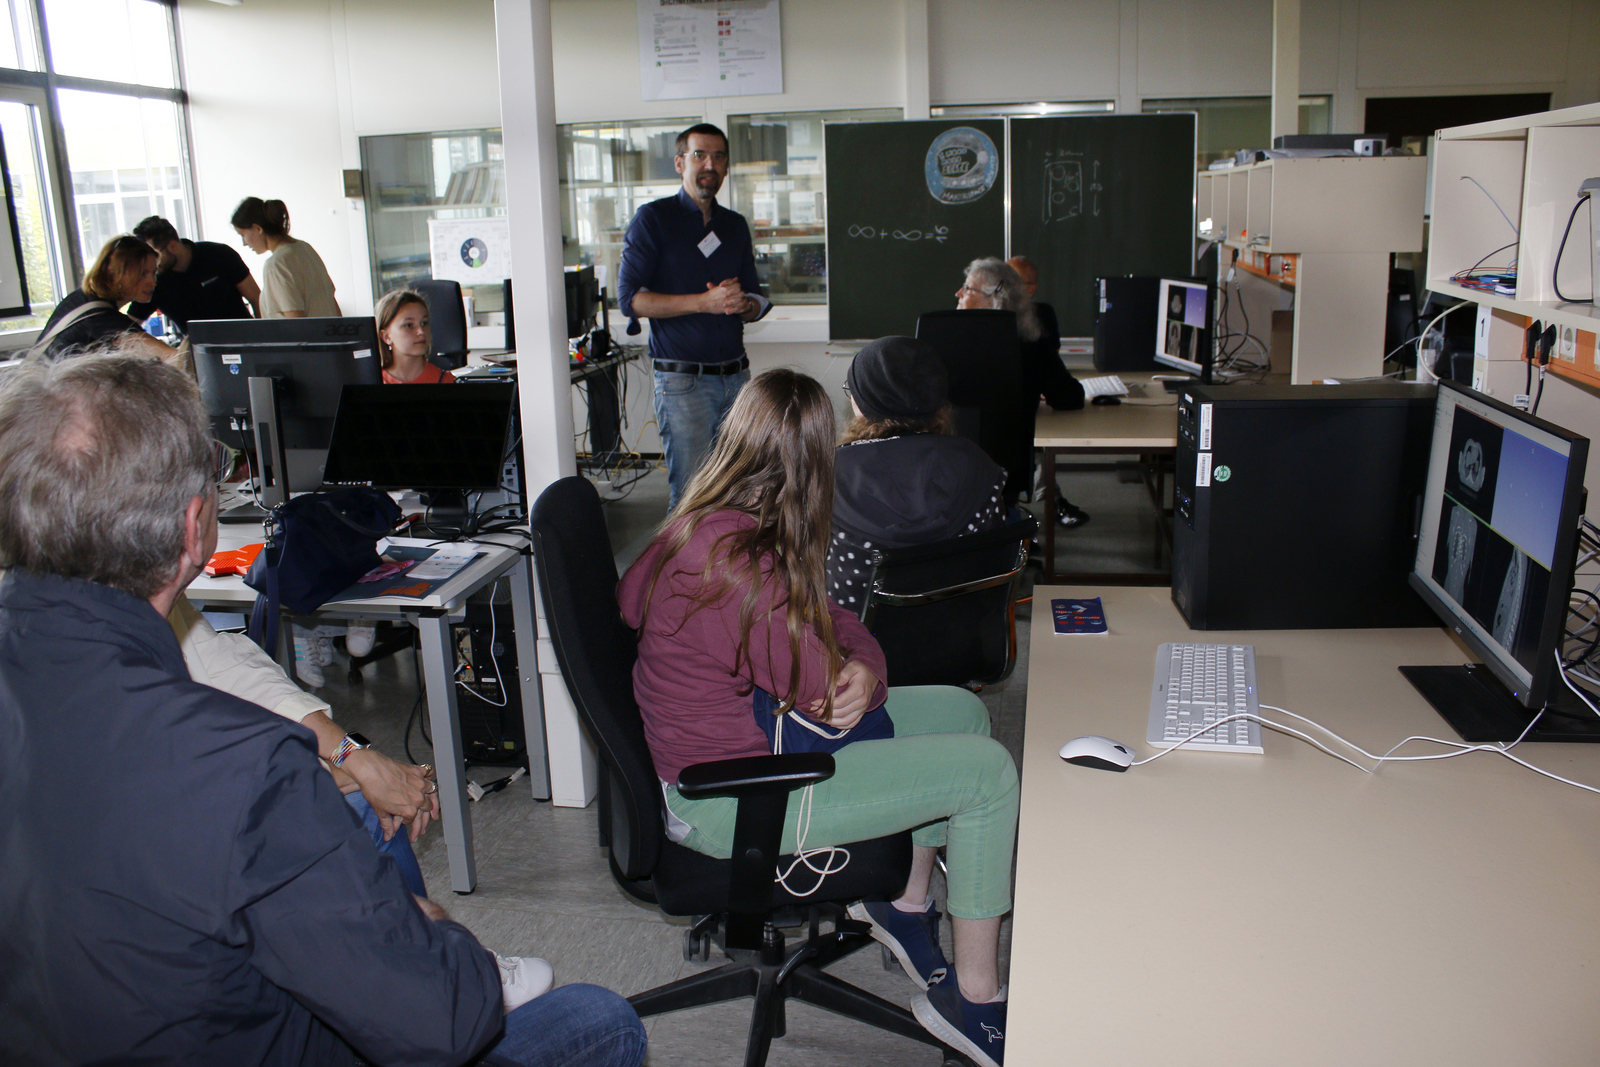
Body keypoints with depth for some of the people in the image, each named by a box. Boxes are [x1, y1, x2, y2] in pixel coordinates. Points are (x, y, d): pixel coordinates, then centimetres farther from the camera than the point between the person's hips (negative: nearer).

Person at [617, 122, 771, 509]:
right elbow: (629, 298, -8)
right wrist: (704, 302, -16)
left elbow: (756, 300, 20)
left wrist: (742, 305, -6)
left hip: (736, 375, 5)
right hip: (682, 380, -5)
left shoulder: (736, 225, 17)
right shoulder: (652, 219, 0)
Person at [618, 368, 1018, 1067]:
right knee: (988, 772, -9)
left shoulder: (700, 526, 0)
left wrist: (865, 669, -9)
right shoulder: (737, 564, -30)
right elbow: (823, 690, -22)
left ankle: (905, 901, 27)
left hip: (733, 737, 10)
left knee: (962, 712, 13)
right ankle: (974, 998, 6)